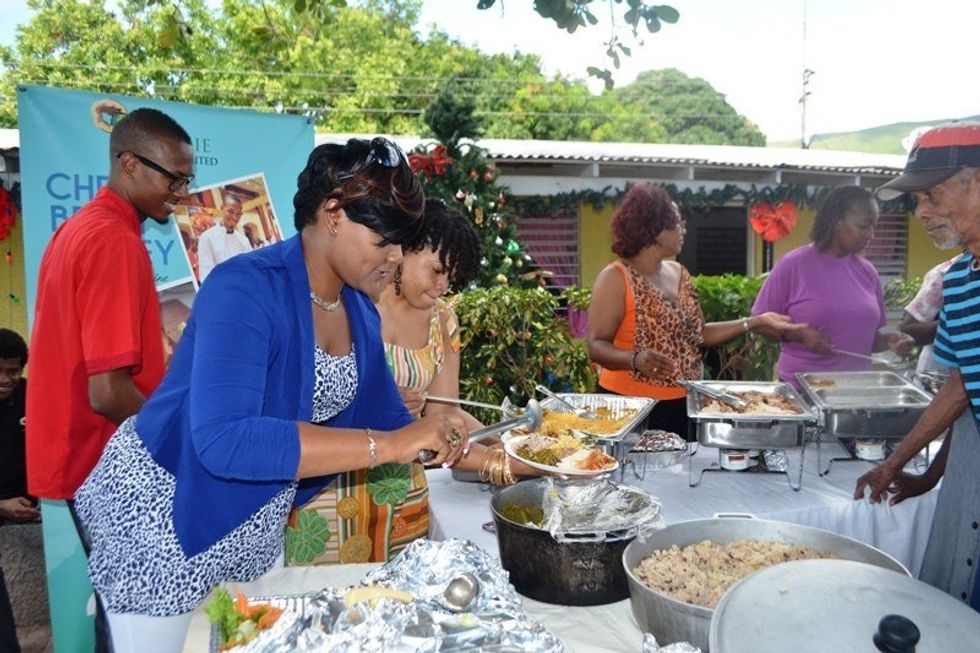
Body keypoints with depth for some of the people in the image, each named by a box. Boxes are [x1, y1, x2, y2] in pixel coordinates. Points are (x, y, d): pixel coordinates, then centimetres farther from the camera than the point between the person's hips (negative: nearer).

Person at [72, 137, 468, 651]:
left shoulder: (359, 311, -3)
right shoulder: (246, 288, -27)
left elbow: (383, 417, 6)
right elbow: (223, 441, -39)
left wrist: (467, 454, -9)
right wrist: (388, 446, -38)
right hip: (163, 518, -7)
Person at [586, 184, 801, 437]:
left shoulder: (679, 274, 9)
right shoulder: (616, 278, -13)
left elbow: (697, 334, 13)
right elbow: (596, 345, -18)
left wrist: (755, 321, 7)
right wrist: (636, 359, -35)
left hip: (683, 402, 7)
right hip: (632, 404, -7)